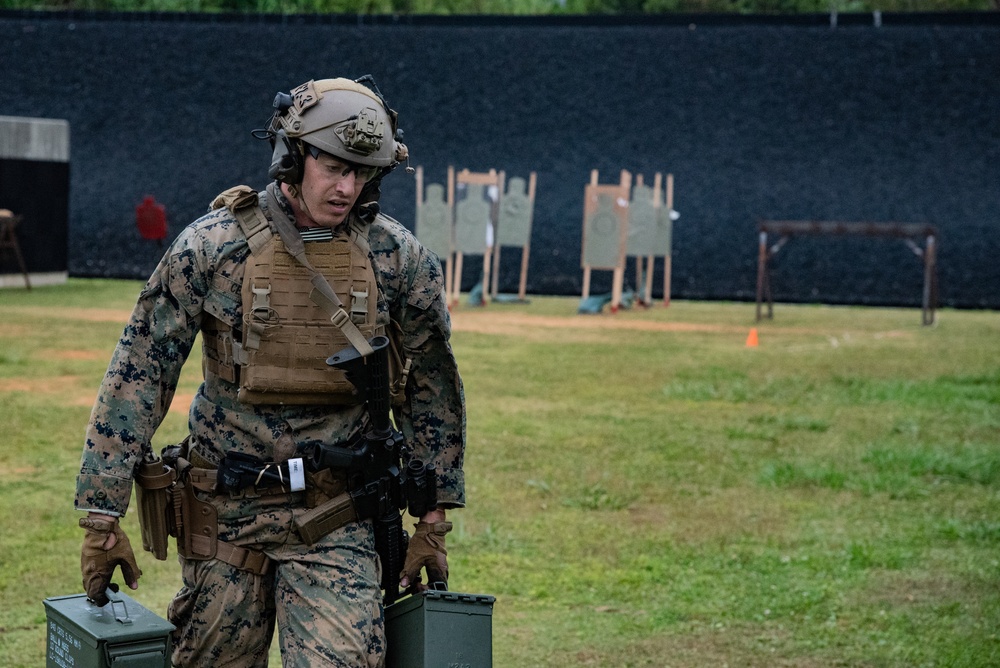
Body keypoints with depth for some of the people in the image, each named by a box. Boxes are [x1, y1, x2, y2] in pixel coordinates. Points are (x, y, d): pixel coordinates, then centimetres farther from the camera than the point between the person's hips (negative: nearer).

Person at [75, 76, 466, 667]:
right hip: (226, 510, 0)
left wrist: (434, 519, 9)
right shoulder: (212, 246, -7)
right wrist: (104, 513, -8)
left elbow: (433, 387, 8)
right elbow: (139, 374, -5)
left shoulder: (397, 258, -3)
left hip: (337, 521, 0)